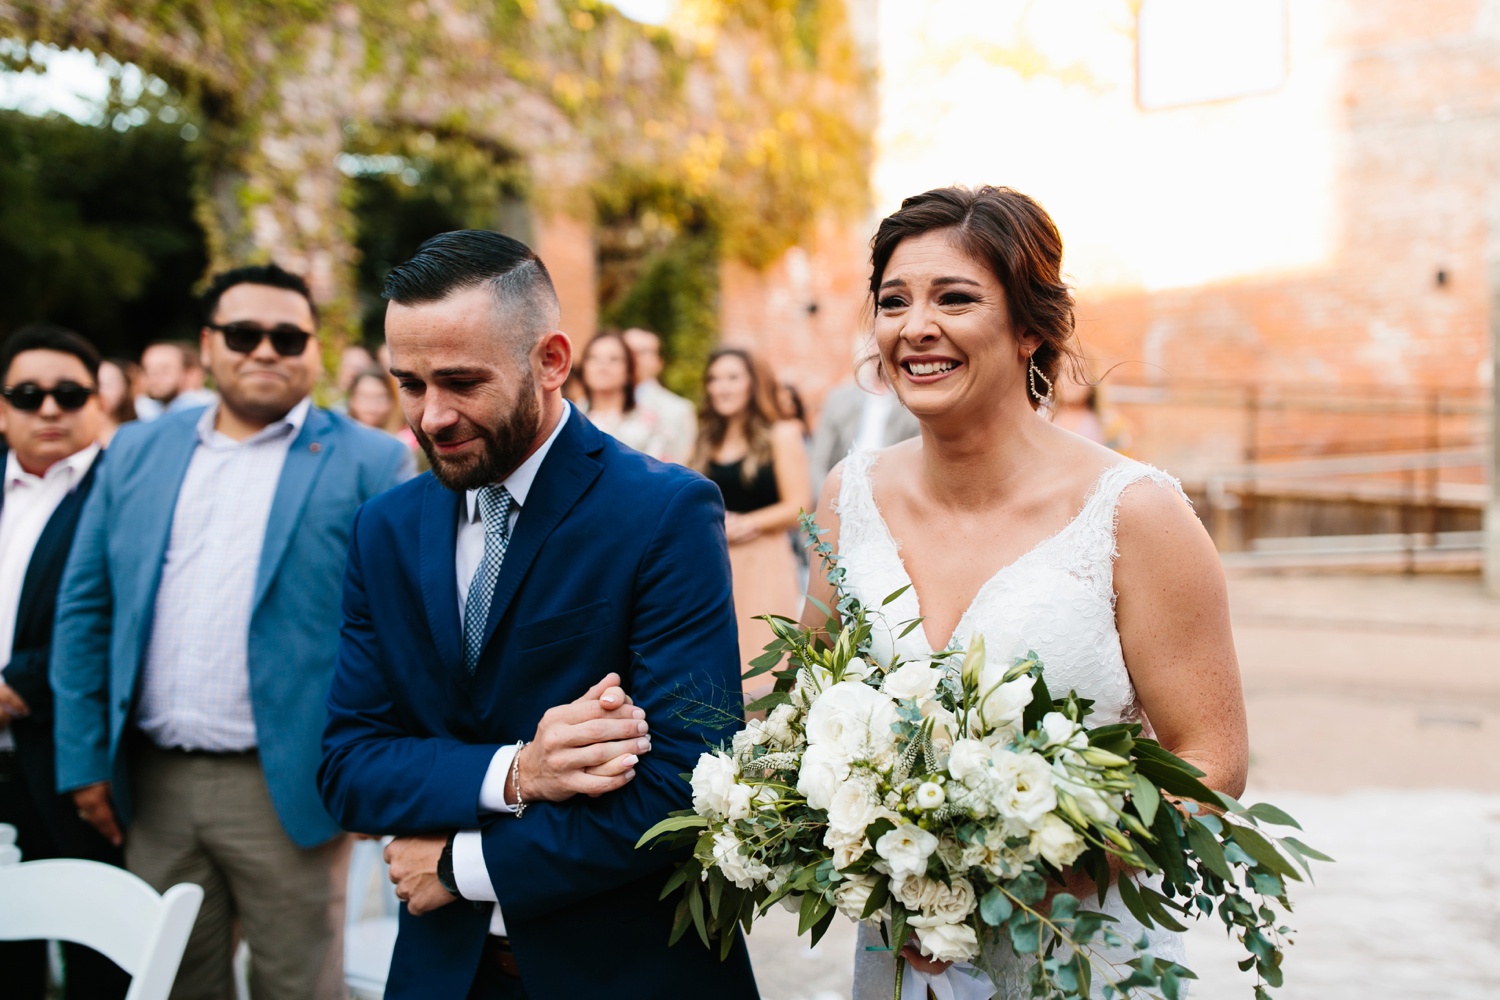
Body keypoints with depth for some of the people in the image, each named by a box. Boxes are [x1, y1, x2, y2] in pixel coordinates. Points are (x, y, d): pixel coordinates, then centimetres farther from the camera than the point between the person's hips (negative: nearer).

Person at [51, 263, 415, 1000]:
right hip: (152, 786, 4)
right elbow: (84, 609, 10)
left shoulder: (369, 464, -4)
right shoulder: (137, 453, 10)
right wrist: (85, 758, 4)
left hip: (288, 788, -4)